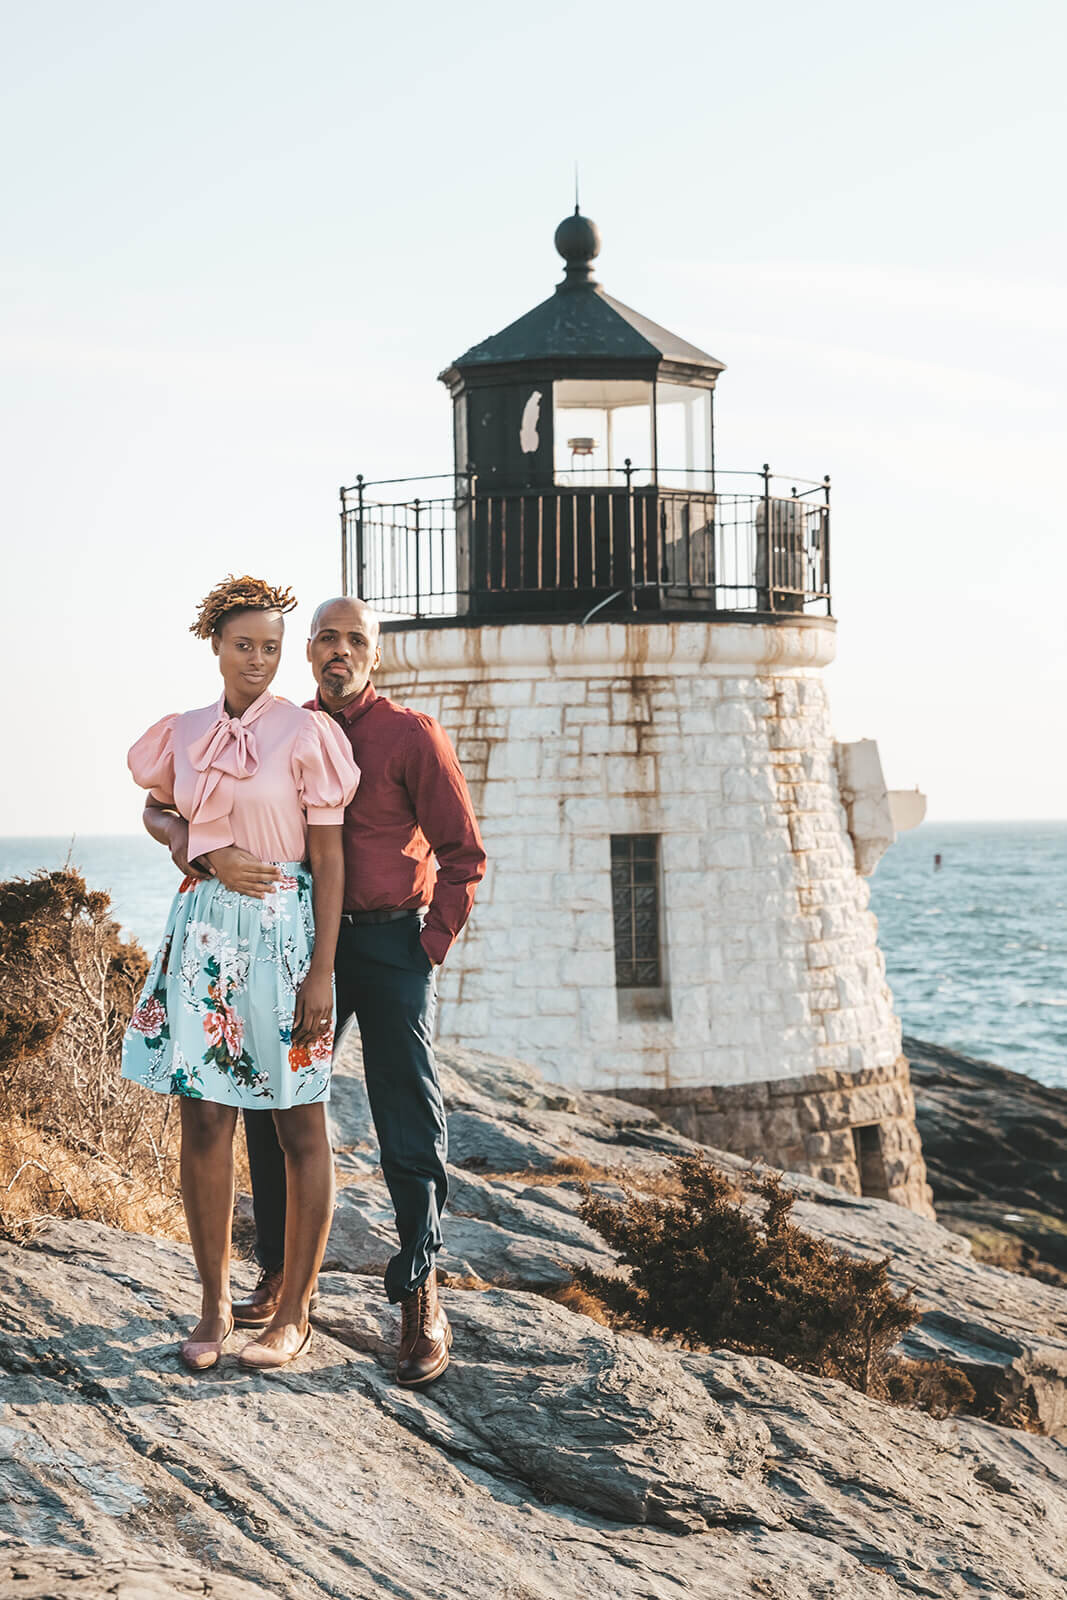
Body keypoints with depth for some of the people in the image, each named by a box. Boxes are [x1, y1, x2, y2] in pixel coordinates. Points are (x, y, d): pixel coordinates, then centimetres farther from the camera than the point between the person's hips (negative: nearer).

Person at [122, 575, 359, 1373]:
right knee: (204, 1119, 3)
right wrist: (185, 840, 2)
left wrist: (322, 972, -12)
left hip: (283, 928, -4)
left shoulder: (305, 733, -6)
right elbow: (155, 807, 26)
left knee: (299, 1123, 2)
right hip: (205, 928, 4)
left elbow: (328, 858, -7)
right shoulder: (186, 733, 7)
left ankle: (294, 1313, 10)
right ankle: (214, 1306, 14)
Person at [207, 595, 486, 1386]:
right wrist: (214, 857, -18)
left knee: (410, 1125, -5)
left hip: (392, 942, -4)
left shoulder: (412, 736, -4)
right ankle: (280, 1274, 20)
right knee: (270, 1103, 6)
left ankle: (420, 1298, 1)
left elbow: (463, 855, -2)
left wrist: (429, 948, -8)